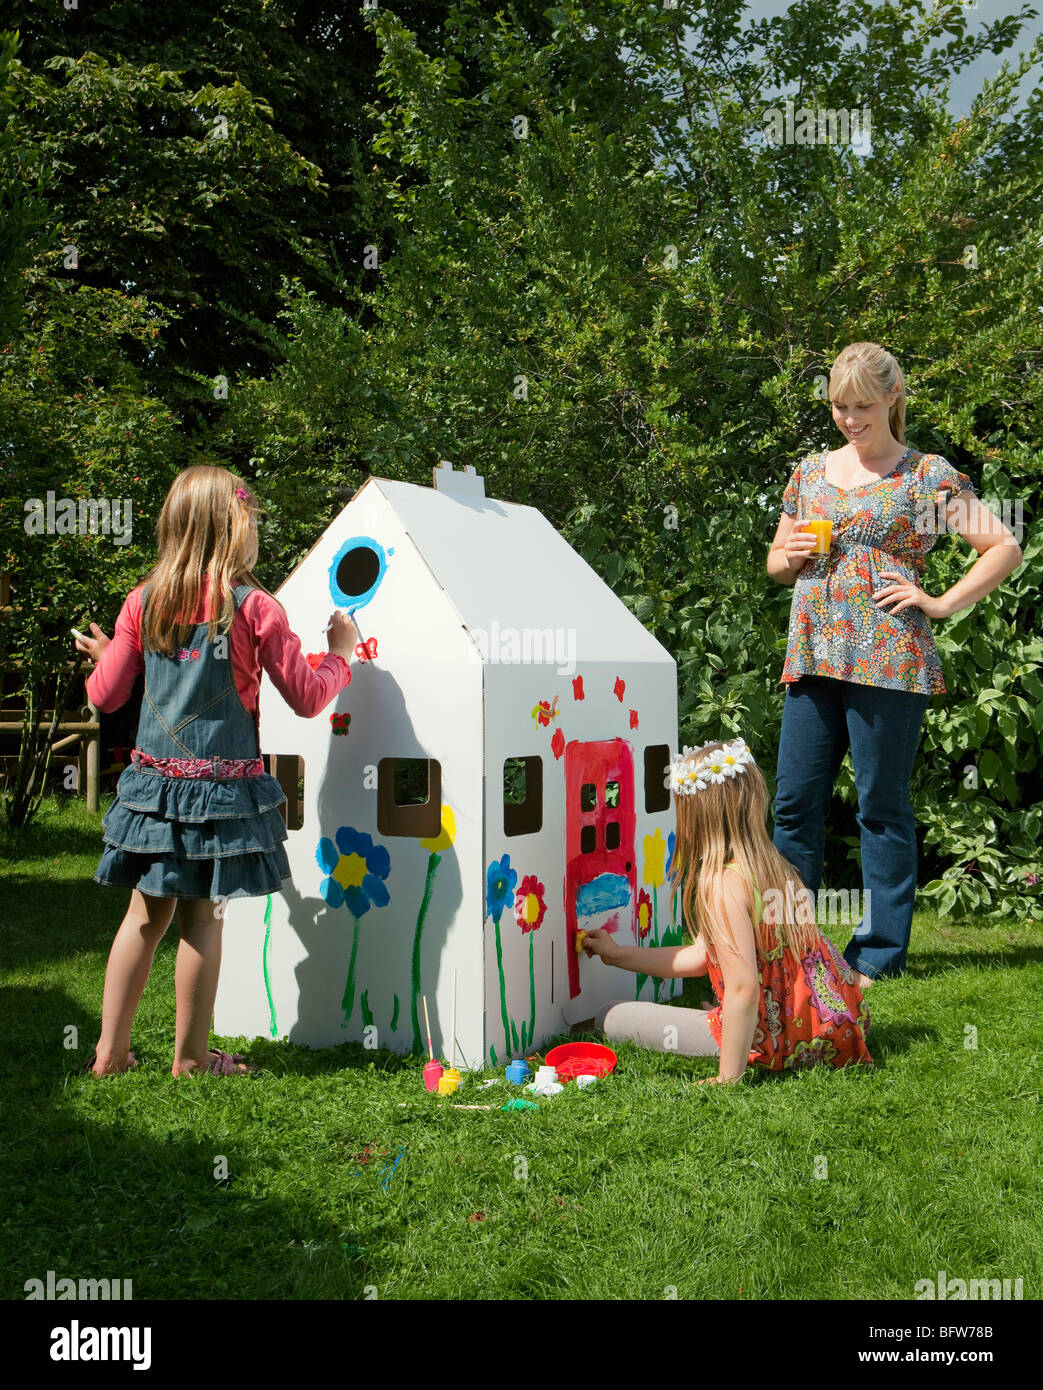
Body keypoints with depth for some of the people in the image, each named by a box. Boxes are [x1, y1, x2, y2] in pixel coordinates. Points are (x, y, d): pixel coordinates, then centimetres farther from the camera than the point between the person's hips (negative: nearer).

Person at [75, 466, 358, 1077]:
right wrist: (342, 653, 13)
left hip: (155, 782, 4)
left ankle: (110, 1050, 22)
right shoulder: (254, 606, -9)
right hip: (223, 785, -4)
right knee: (203, 918, 5)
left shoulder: (144, 602, 2)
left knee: (145, 914, 14)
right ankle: (191, 1056, 16)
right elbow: (307, 699, -4)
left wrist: (103, 656, 29)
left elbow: (106, 695, 8)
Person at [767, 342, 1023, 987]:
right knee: (795, 802, 6)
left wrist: (940, 603, -8)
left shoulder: (928, 475, 1)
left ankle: (879, 952, 13)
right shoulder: (811, 471, 15)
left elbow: (1006, 548, -1)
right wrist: (790, 556, 2)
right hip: (813, 658, 5)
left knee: (883, 806, 1)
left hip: (888, 660, -5)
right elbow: (776, 563, 25)